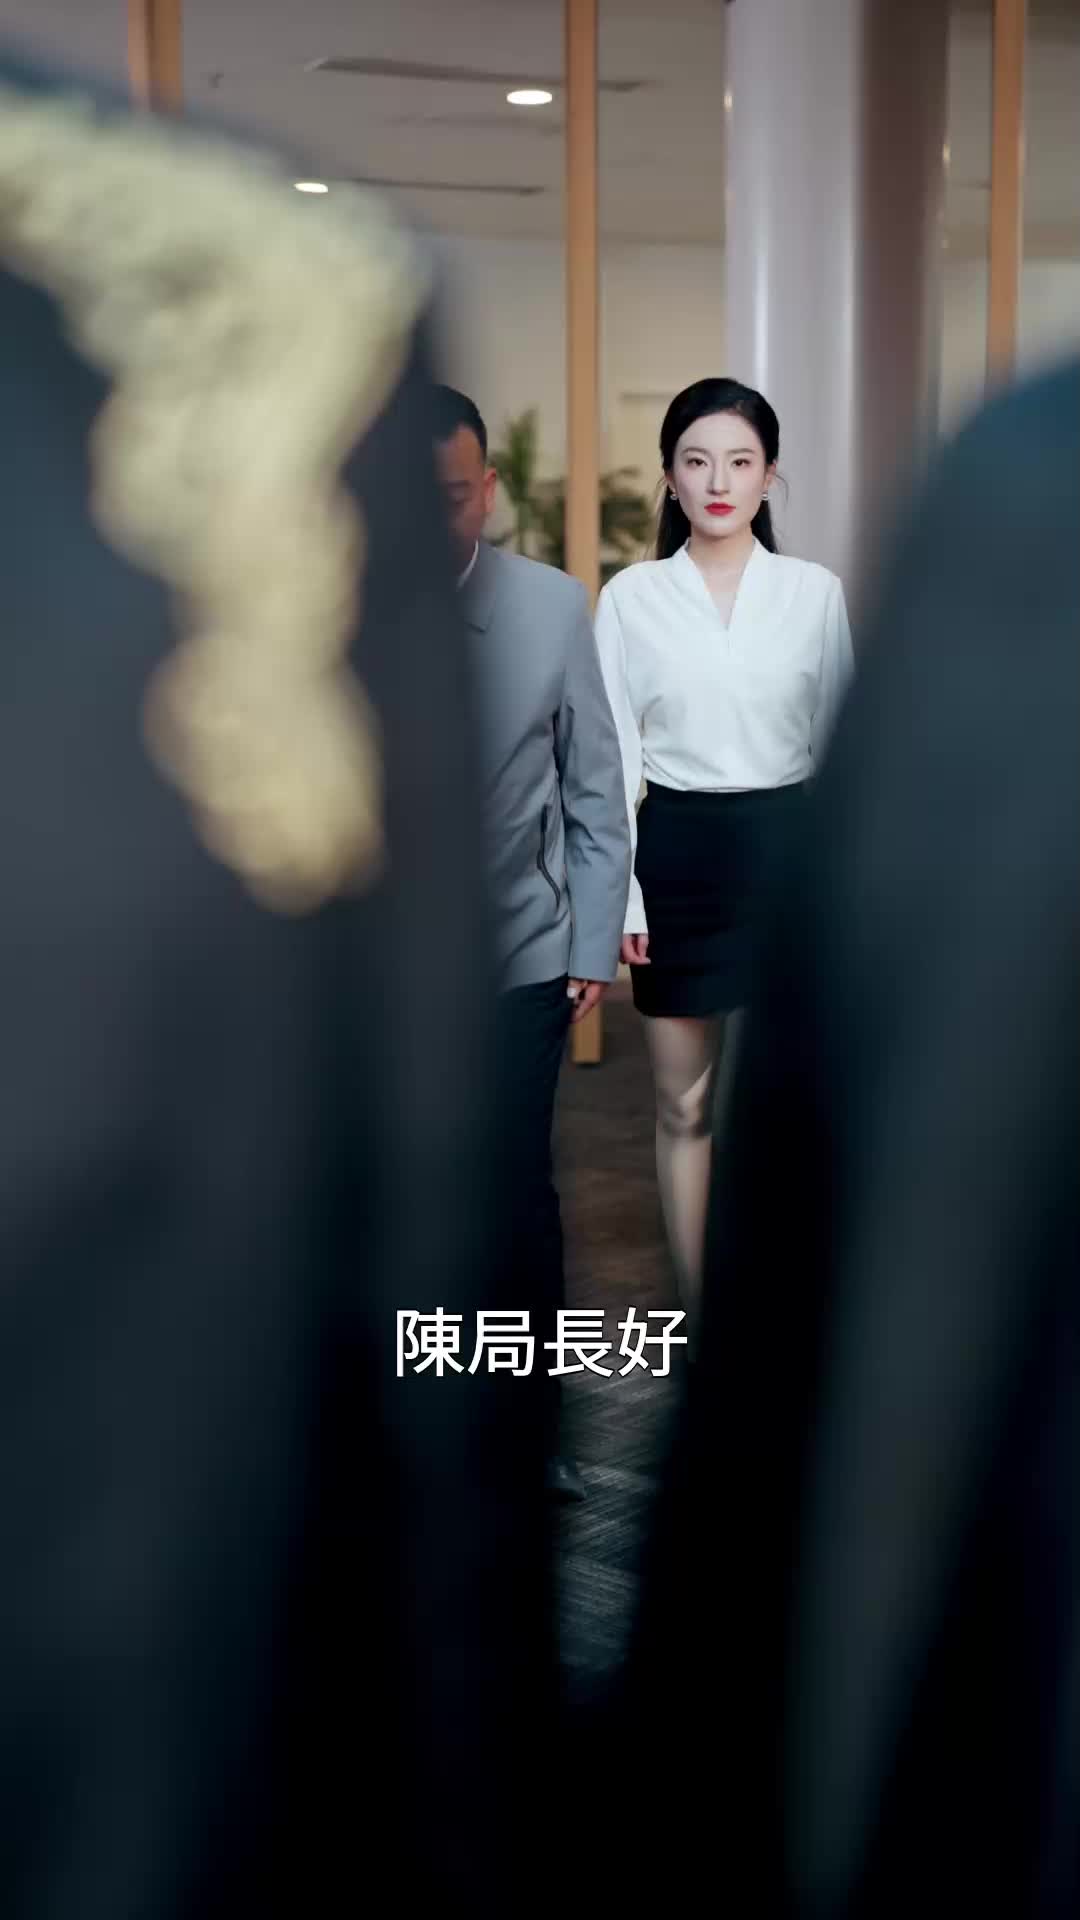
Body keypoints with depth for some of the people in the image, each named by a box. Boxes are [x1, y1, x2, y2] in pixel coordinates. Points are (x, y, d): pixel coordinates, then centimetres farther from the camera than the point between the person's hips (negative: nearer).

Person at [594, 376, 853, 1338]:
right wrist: (615, 891, -5)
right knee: (686, 1103, 8)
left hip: (784, 849, 0)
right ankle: (698, 1320, 19)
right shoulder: (631, 595, 0)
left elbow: (840, 742, 5)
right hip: (678, 852, 0)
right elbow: (611, 754, 1)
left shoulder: (817, 590, 2)